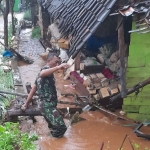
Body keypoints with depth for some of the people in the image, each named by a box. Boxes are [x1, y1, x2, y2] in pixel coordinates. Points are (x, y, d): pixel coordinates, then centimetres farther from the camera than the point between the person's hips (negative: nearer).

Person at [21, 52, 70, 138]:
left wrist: (26, 104, 28)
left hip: (48, 105, 11)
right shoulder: (46, 69, -7)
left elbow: (33, 89, 26)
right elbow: (42, 74, -36)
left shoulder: (46, 72, 23)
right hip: (48, 105, -11)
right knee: (61, 127, -20)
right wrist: (58, 67, -48)